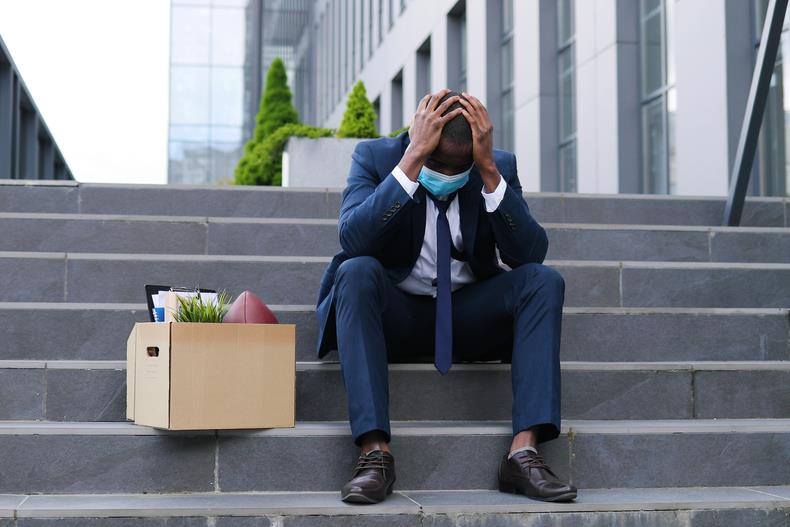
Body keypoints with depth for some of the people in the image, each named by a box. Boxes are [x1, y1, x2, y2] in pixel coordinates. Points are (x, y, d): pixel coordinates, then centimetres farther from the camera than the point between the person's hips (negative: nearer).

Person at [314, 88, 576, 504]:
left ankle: (523, 452, -29)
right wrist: (412, 160, -32)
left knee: (544, 280, -23)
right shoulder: (375, 157, -9)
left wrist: (488, 169, -26)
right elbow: (352, 240, -26)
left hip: (468, 318, 2)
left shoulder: (499, 167, -4)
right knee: (356, 271, -33)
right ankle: (375, 452, -35)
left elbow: (530, 253, -16)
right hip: (394, 315, -2)